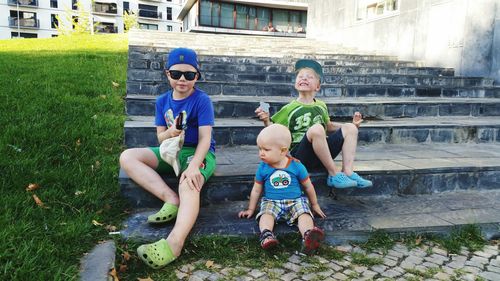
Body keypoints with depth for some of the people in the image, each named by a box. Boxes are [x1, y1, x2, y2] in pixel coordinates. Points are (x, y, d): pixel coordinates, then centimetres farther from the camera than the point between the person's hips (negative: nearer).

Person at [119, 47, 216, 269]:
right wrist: (169, 133, -22)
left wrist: (193, 166, -34)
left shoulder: (202, 100, -10)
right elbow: (160, 137, 4)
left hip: (199, 152, -6)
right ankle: (171, 199, -22)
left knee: (188, 185, -38)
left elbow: (205, 138, -17)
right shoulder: (162, 101, 6)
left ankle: (174, 244, -54)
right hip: (171, 150, 6)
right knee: (127, 157, -13)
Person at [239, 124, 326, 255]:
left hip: (296, 201, -1)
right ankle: (266, 234, -53)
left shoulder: (296, 165, -4)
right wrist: (251, 209, 15)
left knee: (304, 214, -30)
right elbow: (256, 190, 11)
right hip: (271, 202, 2)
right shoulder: (263, 168, 0)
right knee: (266, 214, -29)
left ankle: (308, 235, -55)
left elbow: (308, 186, 8)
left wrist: (315, 205, 16)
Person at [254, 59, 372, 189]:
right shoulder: (289, 109, 0)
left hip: (322, 155, 6)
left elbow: (329, 126, 29)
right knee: (316, 128, -33)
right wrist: (266, 120, -20)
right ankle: (334, 174, -23)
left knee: (350, 128, -3)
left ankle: (348, 172, -15)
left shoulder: (321, 106, 14)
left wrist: (352, 124, 20)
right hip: (300, 156, -6)